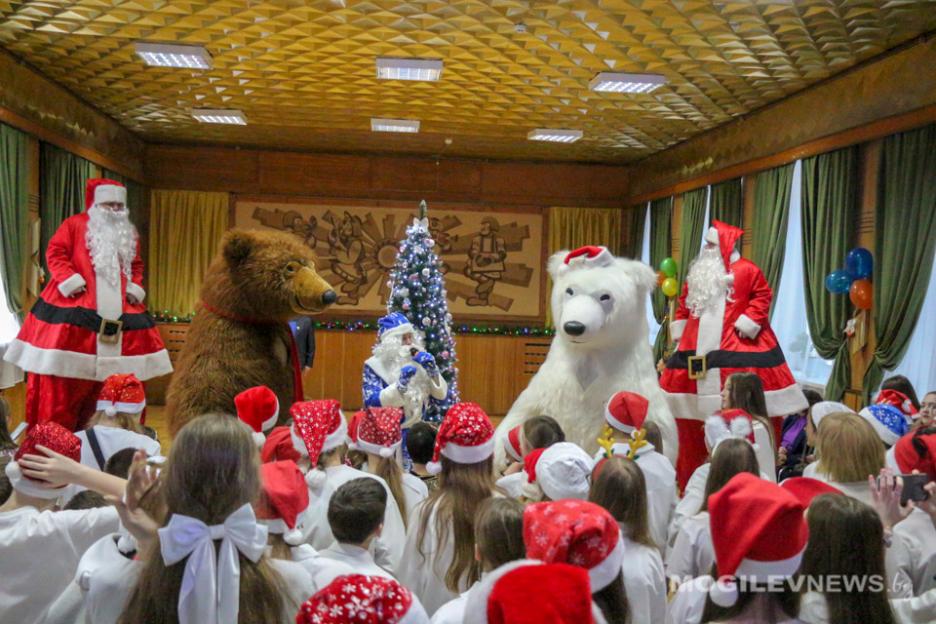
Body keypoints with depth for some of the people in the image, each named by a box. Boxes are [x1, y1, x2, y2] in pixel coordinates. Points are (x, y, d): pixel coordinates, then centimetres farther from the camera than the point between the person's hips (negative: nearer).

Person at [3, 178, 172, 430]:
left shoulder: (129, 234, 18)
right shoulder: (74, 224, 4)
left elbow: (136, 265, 23)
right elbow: (55, 253, -2)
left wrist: (135, 287, 6)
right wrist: (69, 279, -15)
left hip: (119, 307, 4)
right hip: (76, 306, -4)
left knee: (121, 370, 3)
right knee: (64, 369, -6)